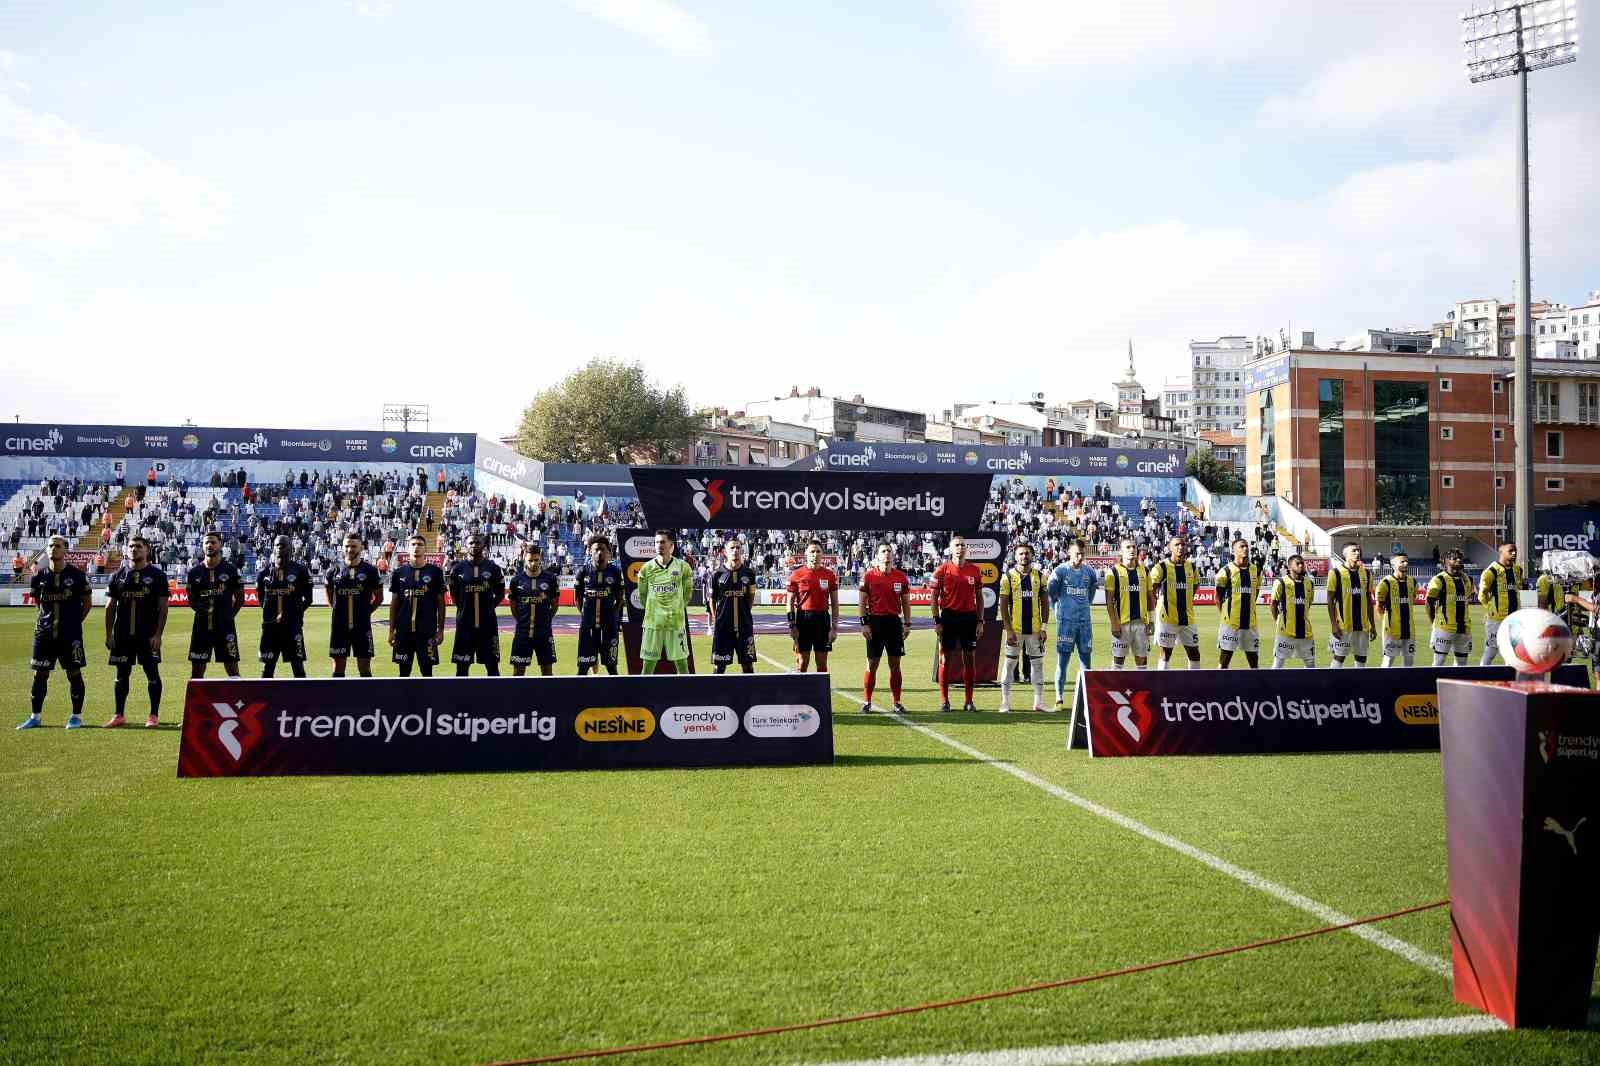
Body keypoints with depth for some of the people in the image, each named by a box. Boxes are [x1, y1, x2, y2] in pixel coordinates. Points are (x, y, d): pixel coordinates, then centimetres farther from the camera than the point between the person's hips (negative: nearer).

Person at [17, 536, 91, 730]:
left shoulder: (77, 575, -5)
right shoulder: (39, 576, 3)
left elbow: (88, 603, 4)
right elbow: (38, 601, 18)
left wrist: (74, 621, 1)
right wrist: (46, 619, 10)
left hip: (70, 634, -3)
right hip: (44, 632, 3)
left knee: (74, 673, 0)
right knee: (40, 674, 6)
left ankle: (76, 716, 10)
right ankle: (36, 716, 16)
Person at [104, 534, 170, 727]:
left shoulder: (157, 575, 0)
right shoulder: (119, 576, 9)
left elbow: (163, 607, -3)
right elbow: (110, 607, 11)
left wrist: (158, 634, -10)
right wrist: (109, 634, 3)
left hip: (148, 635, -3)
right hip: (123, 634, 3)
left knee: (152, 673, -1)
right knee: (122, 674, 7)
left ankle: (154, 715, 7)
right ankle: (119, 715, 14)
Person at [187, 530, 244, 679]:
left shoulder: (230, 570, 0)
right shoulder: (194, 572, 6)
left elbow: (240, 598, 6)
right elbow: (191, 600, 14)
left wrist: (229, 615, -1)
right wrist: (200, 608, -2)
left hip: (225, 627, -2)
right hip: (202, 626, 2)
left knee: (232, 670, 0)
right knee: (196, 671, 8)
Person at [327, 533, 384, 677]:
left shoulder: (370, 571, -2)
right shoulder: (334, 571, 5)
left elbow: (378, 597, 6)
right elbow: (329, 596, 18)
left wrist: (365, 611, 2)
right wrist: (339, 611, 9)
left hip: (362, 627, -2)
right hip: (339, 626, 2)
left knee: (364, 668, 3)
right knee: (338, 668, 6)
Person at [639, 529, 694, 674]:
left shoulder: (682, 567, -1)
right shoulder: (647, 568, 1)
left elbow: (688, 593, 10)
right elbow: (642, 594, 13)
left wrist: (677, 608, 10)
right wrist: (651, 610, 11)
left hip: (676, 622, -1)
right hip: (652, 622, 1)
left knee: (681, 662, 5)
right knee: (648, 663, 5)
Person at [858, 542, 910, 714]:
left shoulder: (901, 577, 6)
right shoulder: (868, 576, -1)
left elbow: (906, 603, 11)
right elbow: (862, 602, 0)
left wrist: (907, 624, 5)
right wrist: (864, 624, -6)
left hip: (894, 621, 2)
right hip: (875, 621, -2)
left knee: (895, 664, 5)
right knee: (872, 664, 1)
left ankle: (896, 703, 12)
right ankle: (866, 702, 9)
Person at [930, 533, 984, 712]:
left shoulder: (974, 570, 6)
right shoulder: (942, 570, -2)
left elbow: (978, 598, 11)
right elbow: (934, 598, -1)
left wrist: (980, 621, 5)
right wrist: (937, 621, -7)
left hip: (969, 617, 3)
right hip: (948, 616, -3)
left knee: (970, 658, 5)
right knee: (945, 658, 1)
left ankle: (969, 701, 12)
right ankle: (944, 700, 8)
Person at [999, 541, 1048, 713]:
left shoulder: (1039, 576, 6)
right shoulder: (1008, 576, -2)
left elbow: (1045, 603, 7)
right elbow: (1003, 605, -4)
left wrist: (1044, 627, -1)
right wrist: (1008, 630, -10)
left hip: (1034, 628, 3)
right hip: (1015, 628, -3)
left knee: (1037, 663, 7)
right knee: (1010, 663, 1)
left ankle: (1039, 702, 15)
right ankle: (1005, 703, 7)